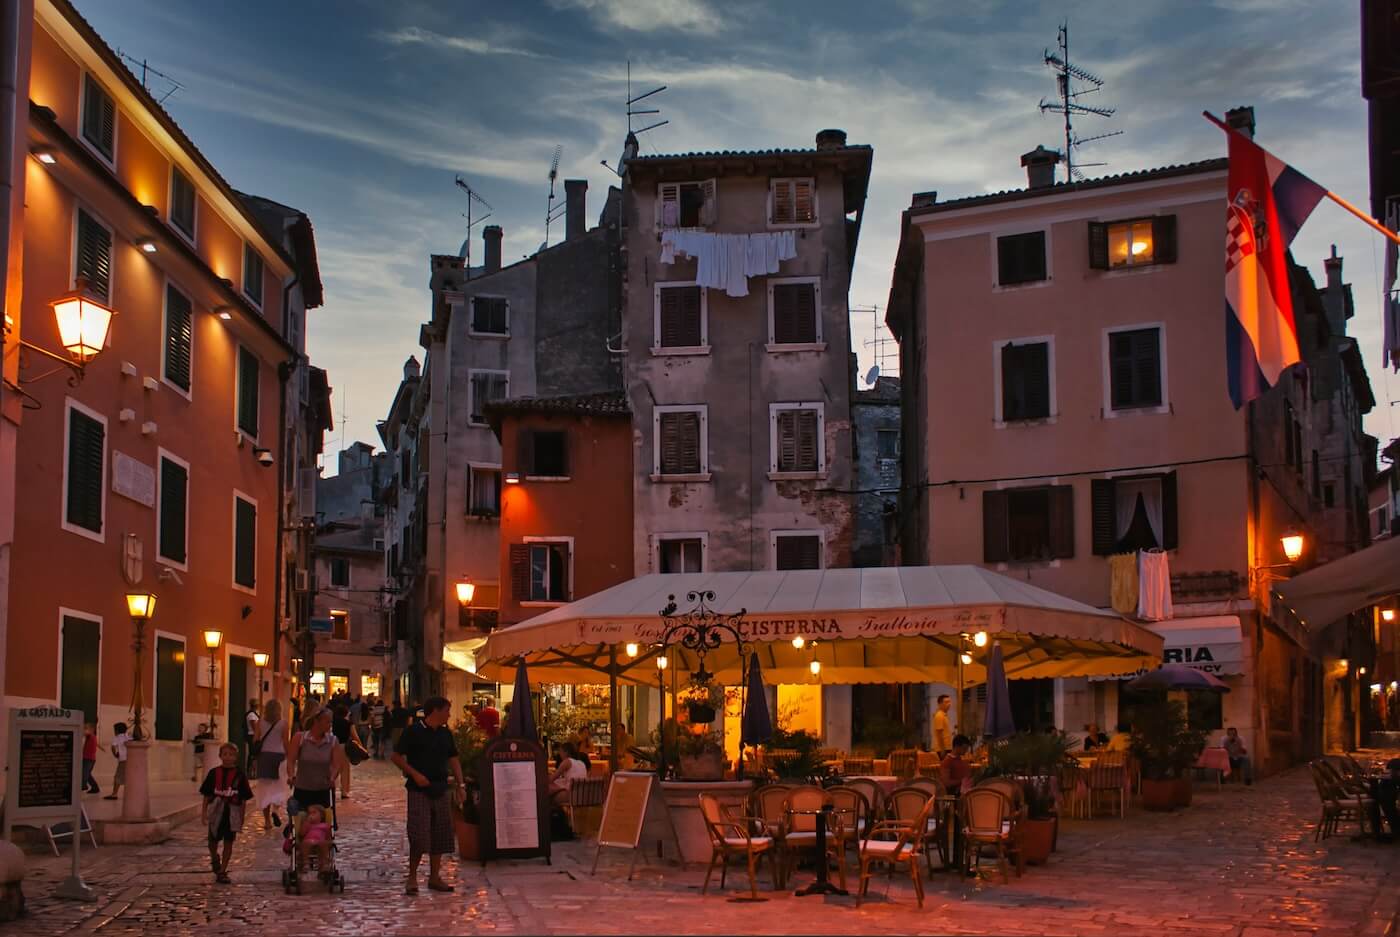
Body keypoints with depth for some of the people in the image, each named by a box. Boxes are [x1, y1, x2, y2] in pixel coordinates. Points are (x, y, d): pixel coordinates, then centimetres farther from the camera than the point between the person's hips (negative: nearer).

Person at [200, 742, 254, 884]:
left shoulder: (240, 776, -1)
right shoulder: (214, 773, 0)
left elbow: (243, 799, 3)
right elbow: (207, 795, 3)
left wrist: (242, 818, 3)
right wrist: (205, 814, -2)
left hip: (232, 813, 0)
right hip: (216, 812, 0)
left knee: (228, 842, 3)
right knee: (213, 840, 9)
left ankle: (222, 871, 10)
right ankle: (214, 858, 40)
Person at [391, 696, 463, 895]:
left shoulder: (446, 734, 11)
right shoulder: (413, 732, -6)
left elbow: (453, 759, 17)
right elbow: (397, 757, -6)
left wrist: (459, 782, 4)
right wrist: (414, 774, -16)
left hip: (441, 789, 6)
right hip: (419, 790, -6)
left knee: (440, 834, 8)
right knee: (419, 836, -8)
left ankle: (434, 877, 17)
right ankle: (412, 877, 5)